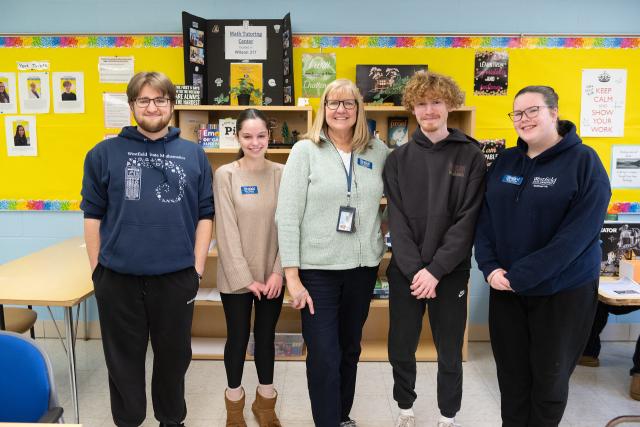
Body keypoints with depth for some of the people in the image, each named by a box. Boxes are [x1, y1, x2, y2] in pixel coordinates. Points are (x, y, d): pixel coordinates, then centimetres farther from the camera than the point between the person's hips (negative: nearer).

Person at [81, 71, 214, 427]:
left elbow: (205, 215, 4)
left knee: (174, 355, 17)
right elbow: (93, 215, 3)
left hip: (176, 277, 1)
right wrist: (97, 269, 1)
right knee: (124, 359, 15)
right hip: (118, 277, 0)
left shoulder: (194, 155, 3)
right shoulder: (105, 153, 1)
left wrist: (198, 267, 0)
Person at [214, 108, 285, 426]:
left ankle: (265, 401, 34)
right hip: (235, 276, -2)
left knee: (266, 336, 15)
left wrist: (278, 271, -8)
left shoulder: (282, 174, -1)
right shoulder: (225, 175, -8)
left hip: (271, 275, 2)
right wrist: (245, 278, -12)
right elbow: (226, 231, -11)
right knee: (238, 337, 11)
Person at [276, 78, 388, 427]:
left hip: (363, 267, 4)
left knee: (350, 350, 18)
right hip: (318, 269, -3)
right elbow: (287, 216, -9)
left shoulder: (377, 151, 4)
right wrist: (292, 276, -13)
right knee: (323, 357, 0)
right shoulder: (305, 151, -5)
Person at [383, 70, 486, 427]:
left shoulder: (471, 156, -2)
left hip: (450, 272, -1)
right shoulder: (399, 158, 3)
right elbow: (397, 219, -3)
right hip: (405, 271, 2)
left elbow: (468, 220, -8)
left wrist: (436, 269, -15)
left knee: (450, 353, 11)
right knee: (401, 349, 12)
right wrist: (414, 268, -13)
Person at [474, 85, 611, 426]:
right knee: (511, 371, 14)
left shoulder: (583, 161, -10)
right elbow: (485, 218, 5)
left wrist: (520, 276, -21)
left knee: (550, 375, 12)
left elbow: (578, 233, -18)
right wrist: (490, 267, -11)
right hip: (505, 287, 4)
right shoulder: (504, 161, 5)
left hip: (563, 290, -4)